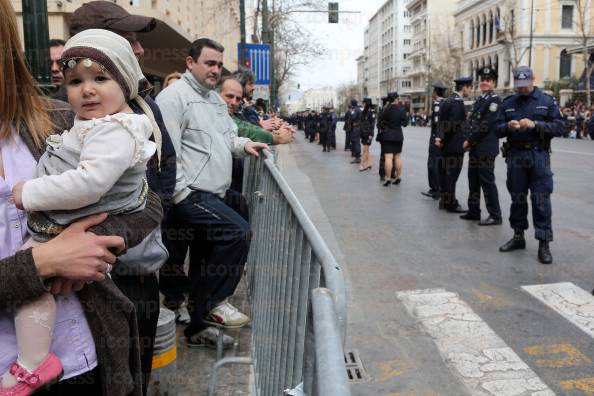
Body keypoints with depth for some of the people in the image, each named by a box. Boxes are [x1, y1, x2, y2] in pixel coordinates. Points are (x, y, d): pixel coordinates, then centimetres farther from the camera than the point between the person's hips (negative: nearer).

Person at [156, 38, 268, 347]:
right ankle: (213, 303, -7)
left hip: (211, 196, 9)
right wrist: (181, 193, -18)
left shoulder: (216, 99, 20)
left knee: (202, 267, 15)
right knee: (238, 231, -23)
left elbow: (227, 137, 29)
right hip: (189, 195, -9)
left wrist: (243, 144, 7)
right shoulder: (174, 96, -9)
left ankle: (196, 327, 29)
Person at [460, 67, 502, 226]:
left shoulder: (495, 100, -10)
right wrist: (469, 142, 5)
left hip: (486, 148, -9)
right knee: (473, 180, 13)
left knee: (487, 181, -5)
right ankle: (473, 211, 23)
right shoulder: (479, 100, 17)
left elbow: (486, 125, -17)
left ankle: (495, 215, 3)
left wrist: (469, 141, -13)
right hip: (475, 147, 9)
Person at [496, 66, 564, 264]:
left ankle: (544, 244, 2)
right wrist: (508, 126, -14)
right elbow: (497, 129, 8)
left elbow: (559, 128, -5)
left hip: (538, 156, -3)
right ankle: (518, 236, 24)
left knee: (541, 201, -4)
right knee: (517, 198, 11)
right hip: (515, 156, 3)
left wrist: (535, 124, -19)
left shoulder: (547, 101, 1)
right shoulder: (508, 103, 9)